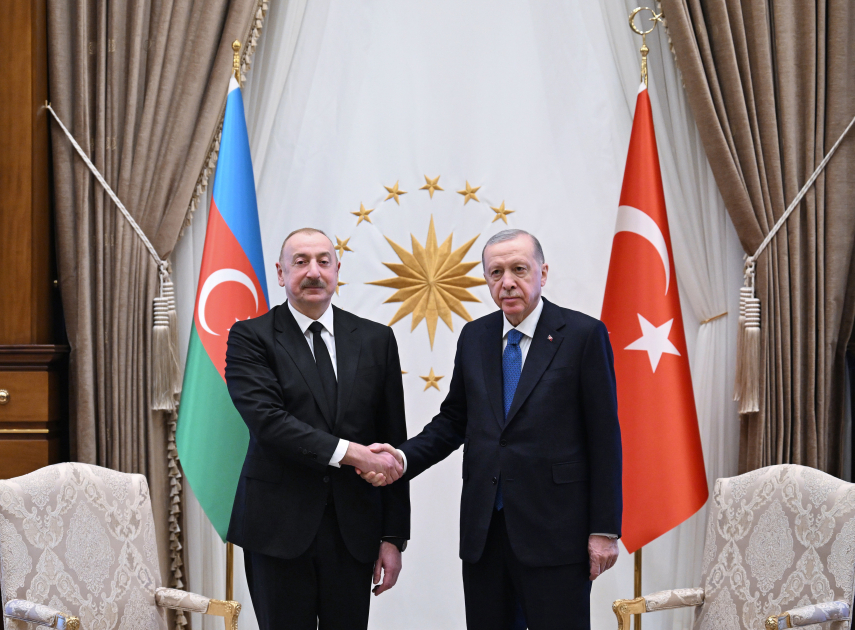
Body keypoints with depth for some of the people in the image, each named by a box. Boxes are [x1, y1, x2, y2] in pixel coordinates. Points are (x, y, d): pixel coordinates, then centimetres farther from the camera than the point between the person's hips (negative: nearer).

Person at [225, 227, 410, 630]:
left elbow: (393, 445, 7)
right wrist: (350, 453, -20)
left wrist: (393, 536, 4)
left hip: (354, 531, 2)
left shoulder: (376, 340, 8)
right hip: (280, 524, -2)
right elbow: (267, 420, -15)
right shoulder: (250, 338, 0)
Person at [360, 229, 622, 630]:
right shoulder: (474, 337, 11)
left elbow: (605, 437, -6)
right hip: (483, 532, 5)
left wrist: (605, 529, -8)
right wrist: (403, 458, -5)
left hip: (553, 533, -5)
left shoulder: (583, 335, -5)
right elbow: (453, 421, 15)